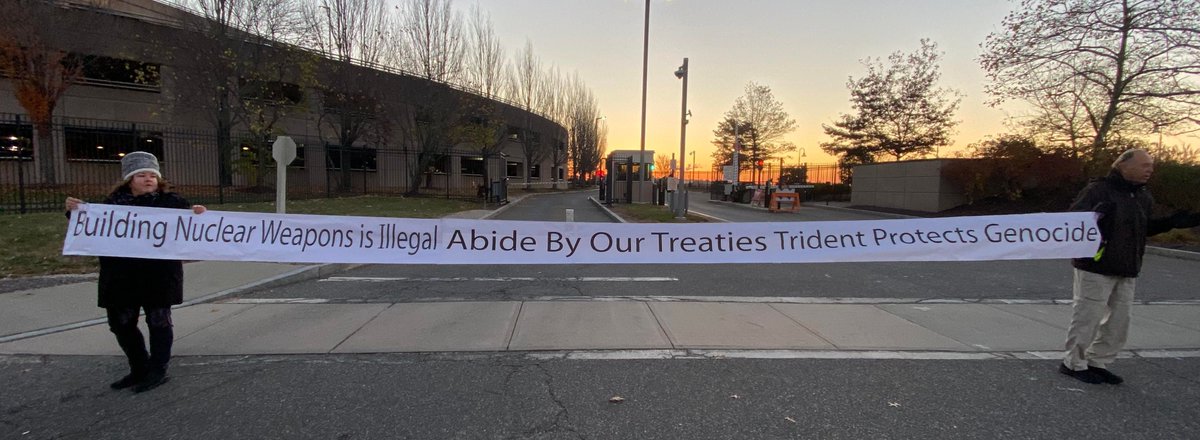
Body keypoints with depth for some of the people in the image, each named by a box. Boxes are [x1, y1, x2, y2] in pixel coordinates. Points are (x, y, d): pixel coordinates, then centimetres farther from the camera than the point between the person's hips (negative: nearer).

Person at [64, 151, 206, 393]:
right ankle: (139, 370, 28)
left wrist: (197, 214, -23)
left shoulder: (170, 201, -2)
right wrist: (76, 211, -1)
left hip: (159, 274, -5)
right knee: (121, 323, 12)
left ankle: (157, 371, 16)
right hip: (120, 275, 5)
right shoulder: (114, 202, 8)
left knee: (158, 321, 4)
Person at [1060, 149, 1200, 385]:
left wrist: (1173, 222, 9)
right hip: (1097, 267, -8)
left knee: (1118, 320, 13)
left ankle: (1097, 363, 25)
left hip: (1127, 270, 9)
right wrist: (1097, 215, -39)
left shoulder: (1144, 197, 14)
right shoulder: (1099, 190, -12)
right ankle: (1074, 363, 10)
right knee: (1088, 317, -2)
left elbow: (1146, 228, 23)